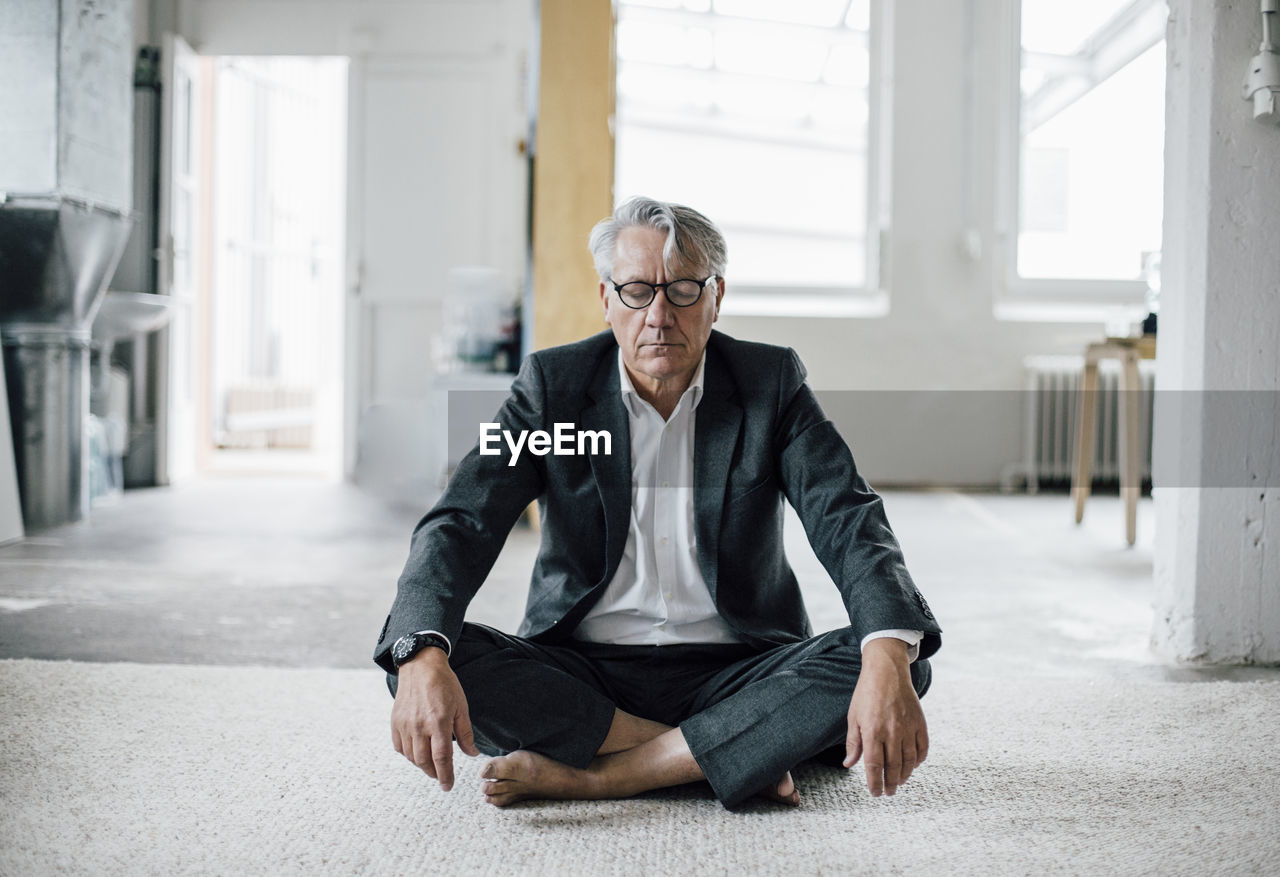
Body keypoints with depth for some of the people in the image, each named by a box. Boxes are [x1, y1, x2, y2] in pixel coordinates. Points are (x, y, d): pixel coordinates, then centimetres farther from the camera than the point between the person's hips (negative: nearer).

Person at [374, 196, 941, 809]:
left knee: (902, 663, -27)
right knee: (416, 657, -25)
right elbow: (460, 523, -11)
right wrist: (423, 660, -32)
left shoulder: (772, 383, -1)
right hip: (581, 674, 1)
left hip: (735, 670, 0)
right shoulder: (552, 384, -1)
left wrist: (888, 660, -34)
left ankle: (591, 777, -27)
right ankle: (740, 757, -22)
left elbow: (848, 522, -13)